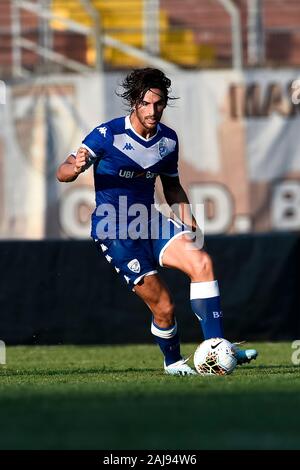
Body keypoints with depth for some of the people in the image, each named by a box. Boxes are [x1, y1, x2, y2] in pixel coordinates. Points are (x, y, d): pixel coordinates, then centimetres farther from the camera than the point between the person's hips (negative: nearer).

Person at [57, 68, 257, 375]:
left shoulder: (168, 139, 5)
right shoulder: (108, 135, -12)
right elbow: (62, 173, -11)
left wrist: (186, 218, 1)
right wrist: (76, 168, -36)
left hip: (149, 222, 5)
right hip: (113, 232, -5)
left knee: (201, 262, -22)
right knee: (163, 306, -11)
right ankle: (172, 361, 19)